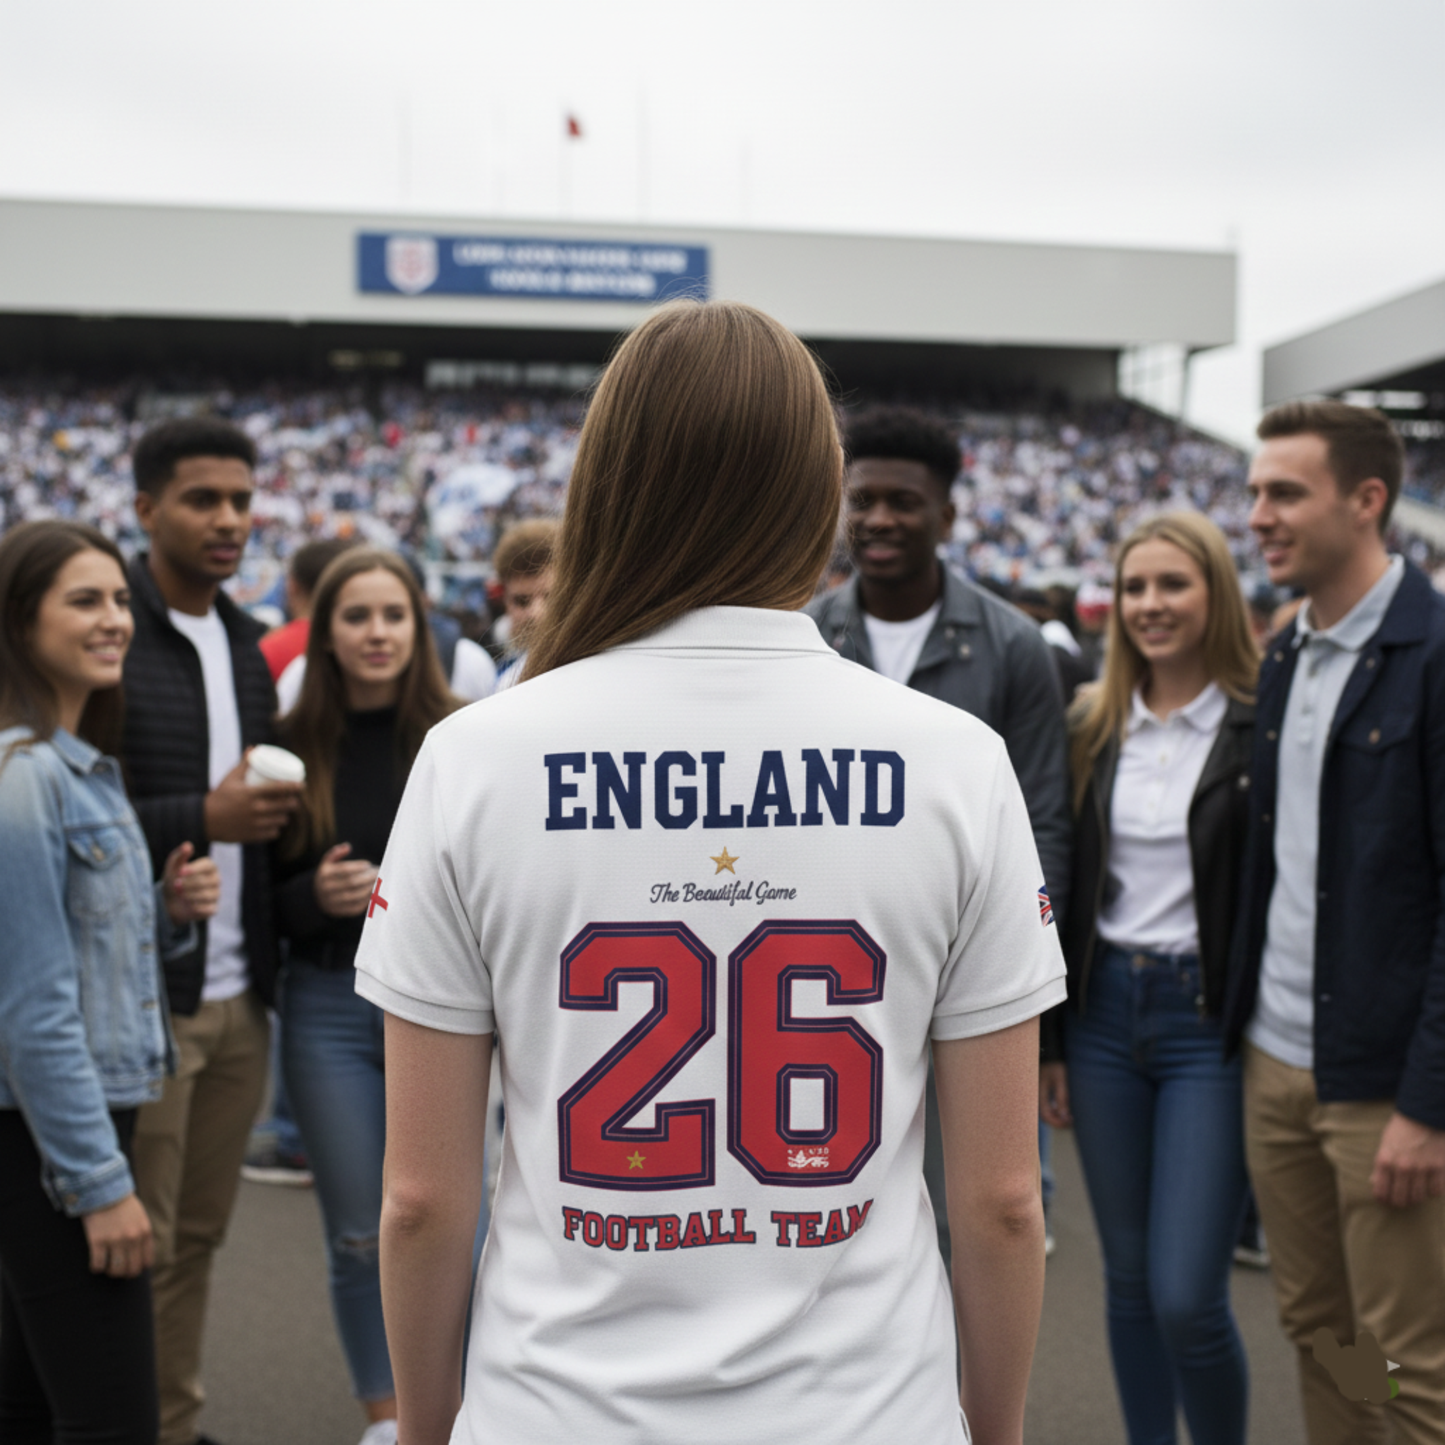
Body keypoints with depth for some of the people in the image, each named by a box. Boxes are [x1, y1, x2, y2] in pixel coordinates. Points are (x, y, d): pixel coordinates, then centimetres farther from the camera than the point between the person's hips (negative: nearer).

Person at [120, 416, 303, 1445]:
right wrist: (201, 819, -19)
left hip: (238, 995, 7)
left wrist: (274, 813, 4)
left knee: (200, 1234, 15)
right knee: (138, 1248, 1)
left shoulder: (244, 642, 15)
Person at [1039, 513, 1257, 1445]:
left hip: (1212, 1020, -4)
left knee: (1186, 1297, -5)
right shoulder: (1094, 728, 7)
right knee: (1128, 1280, 13)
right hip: (1104, 1014, 5)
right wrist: (1048, 1044, 9)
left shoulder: (1261, 726, -7)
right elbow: (1066, 890, 10)